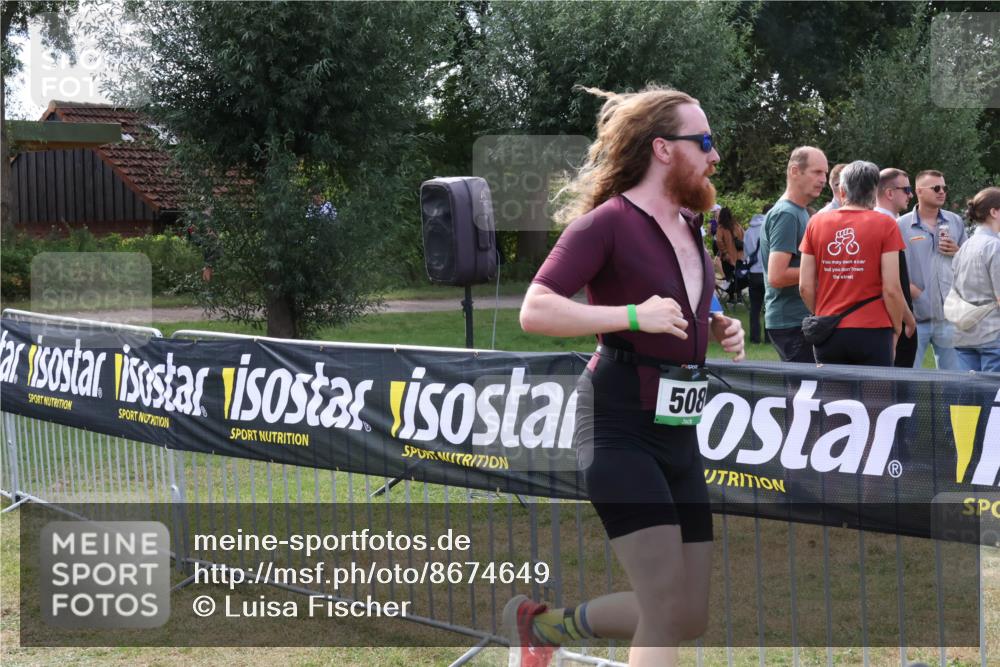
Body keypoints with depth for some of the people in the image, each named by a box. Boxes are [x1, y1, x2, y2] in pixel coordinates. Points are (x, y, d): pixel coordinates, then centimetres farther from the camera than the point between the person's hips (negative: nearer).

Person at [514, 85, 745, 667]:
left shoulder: (691, 229, 15)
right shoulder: (608, 222, -10)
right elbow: (535, 310, -20)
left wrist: (721, 333, 10)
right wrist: (634, 315, -25)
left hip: (679, 433, 9)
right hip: (619, 428, -8)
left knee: (691, 617, 10)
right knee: (669, 612, -12)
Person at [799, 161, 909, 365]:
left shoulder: (816, 223, 4)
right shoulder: (885, 225, -4)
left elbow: (805, 287, 4)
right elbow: (891, 289, -8)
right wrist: (897, 329, 7)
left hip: (828, 333, 3)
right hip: (872, 332, -3)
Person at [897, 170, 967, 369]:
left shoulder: (955, 222, 11)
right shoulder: (902, 225, -2)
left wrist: (957, 252, -3)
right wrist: (914, 291, -15)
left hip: (949, 314, 4)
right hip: (915, 315, -4)